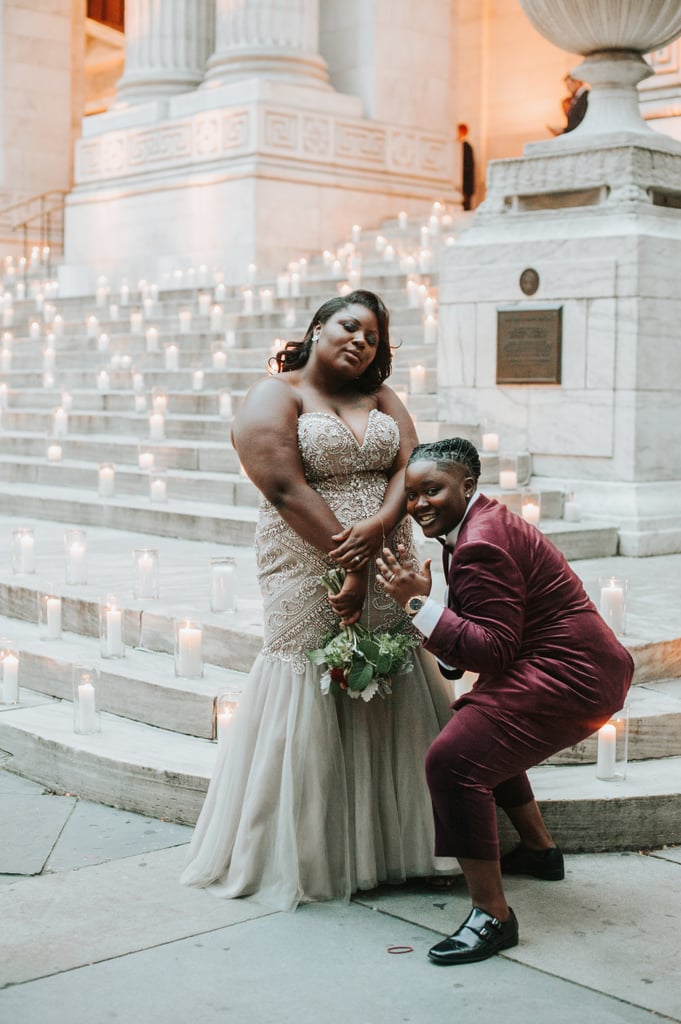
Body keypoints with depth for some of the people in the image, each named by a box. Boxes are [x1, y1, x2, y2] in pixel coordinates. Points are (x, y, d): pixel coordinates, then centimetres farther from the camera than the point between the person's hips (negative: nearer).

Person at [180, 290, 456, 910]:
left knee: (394, 704, 7)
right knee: (313, 705, -1)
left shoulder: (380, 398, 15)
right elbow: (286, 489, -14)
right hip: (310, 576, -5)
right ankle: (303, 858, 12)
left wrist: (377, 526, -19)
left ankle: (390, 847, 19)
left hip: (388, 574, 5)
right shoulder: (275, 397, -1)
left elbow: (410, 464, 1)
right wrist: (350, 561, -20)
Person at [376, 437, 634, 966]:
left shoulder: (481, 545, -18)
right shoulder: (488, 520, 15)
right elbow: (493, 634, 16)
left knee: (454, 760, -21)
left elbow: (493, 651, -22)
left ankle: (493, 915, -16)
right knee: (488, 737, 31)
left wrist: (419, 602, -24)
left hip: (568, 678, -12)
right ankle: (540, 849, 43)